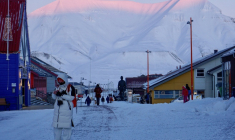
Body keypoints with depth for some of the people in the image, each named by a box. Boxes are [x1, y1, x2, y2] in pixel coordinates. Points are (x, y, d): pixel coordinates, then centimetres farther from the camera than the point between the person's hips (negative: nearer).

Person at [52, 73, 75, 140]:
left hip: (66, 109, -6)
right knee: (56, 124, 10)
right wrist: (55, 93, -15)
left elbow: (71, 98, -13)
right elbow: (53, 97, 8)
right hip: (57, 108, 6)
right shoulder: (58, 87, 14)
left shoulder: (70, 88, -3)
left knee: (66, 126, -5)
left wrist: (62, 95, -20)